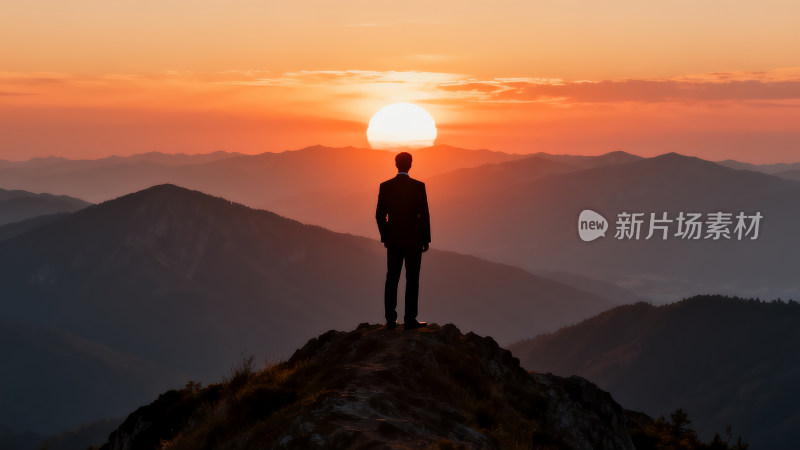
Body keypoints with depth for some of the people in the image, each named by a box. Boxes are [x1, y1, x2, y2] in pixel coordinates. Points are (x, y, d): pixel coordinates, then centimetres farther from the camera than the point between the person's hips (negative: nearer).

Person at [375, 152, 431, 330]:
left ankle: (390, 319, 10)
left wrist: (384, 237, 14)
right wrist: (426, 240, 0)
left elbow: (380, 215, 1)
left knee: (392, 279, 10)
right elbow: (424, 215, -9)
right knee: (412, 280, 2)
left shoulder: (385, 186, -1)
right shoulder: (419, 186, -9)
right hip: (414, 239, -3)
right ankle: (410, 320, 1)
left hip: (393, 239, 3)